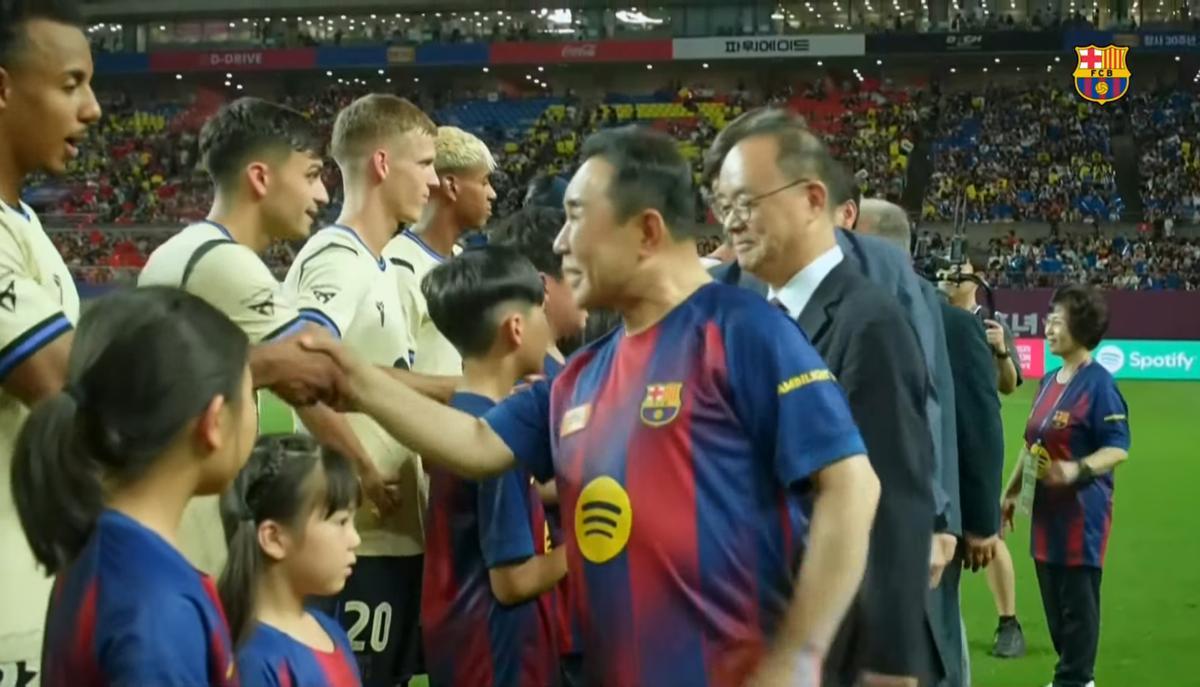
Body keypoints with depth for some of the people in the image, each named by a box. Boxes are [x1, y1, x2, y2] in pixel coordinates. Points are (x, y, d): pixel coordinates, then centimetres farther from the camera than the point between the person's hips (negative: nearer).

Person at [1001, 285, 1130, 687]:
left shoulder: (1098, 384, -13)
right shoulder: (1048, 382, 12)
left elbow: (1118, 449, -17)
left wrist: (1077, 470, -32)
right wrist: (1011, 491, 21)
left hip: (1081, 512, -8)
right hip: (1047, 508, 8)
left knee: (1077, 600, -2)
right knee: (1053, 599, 12)